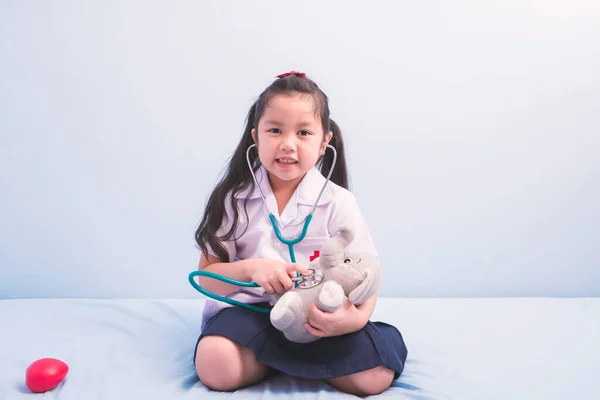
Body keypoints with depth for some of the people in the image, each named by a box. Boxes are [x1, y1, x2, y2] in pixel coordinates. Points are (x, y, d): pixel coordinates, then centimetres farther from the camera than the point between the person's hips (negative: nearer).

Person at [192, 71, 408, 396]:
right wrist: (251, 268, -20)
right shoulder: (234, 199, 0)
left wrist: (357, 316, -28)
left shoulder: (338, 203, -3)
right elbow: (207, 276, 2)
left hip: (318, 318, 1)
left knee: (376, 374, -23)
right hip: (249, 309, 0)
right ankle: (287, 358, -4)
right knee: (215, 365, -30)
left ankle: (283, 357, -4)